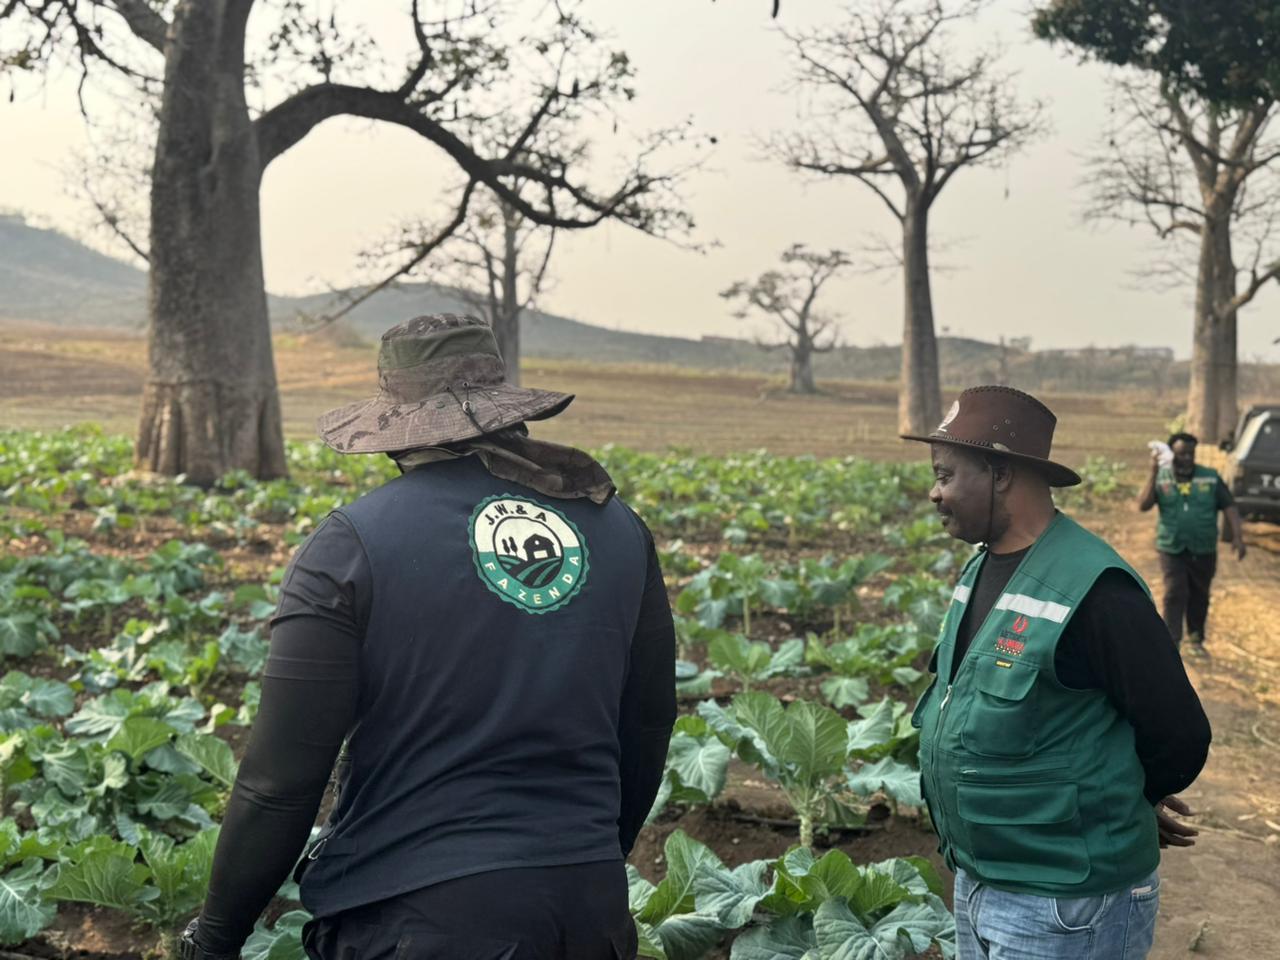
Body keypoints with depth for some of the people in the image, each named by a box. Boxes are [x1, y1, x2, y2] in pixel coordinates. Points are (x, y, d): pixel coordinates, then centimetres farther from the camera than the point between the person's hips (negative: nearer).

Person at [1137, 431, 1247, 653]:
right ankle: (1171, 642, -4)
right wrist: (1153, 474, -20)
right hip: (1171, 549, -2)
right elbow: (1143, 505, -14)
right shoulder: (1161, 478, -2)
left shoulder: (1210, 477, -1)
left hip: (1204, 551, 2)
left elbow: (1229, 507, 0)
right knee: (1175, 594, -8)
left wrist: (1237, 536, -10)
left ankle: (1196, 639, 27)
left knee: (1199, 596, 11)